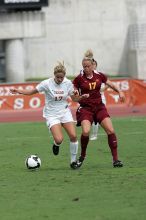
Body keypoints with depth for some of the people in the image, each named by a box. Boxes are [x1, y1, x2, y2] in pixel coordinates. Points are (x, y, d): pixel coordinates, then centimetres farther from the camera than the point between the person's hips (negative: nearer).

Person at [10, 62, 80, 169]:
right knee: (59, 139, -21)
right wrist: (19, 91, -22)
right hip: (52, 115, -3)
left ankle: (73, 161, 6)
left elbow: (74, 97, 6)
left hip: (65, 112, 3)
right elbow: (32, 91, -7)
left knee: (73, 136, -14)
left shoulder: (68, 83, -5)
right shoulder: (47, 84, -14)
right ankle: (56, 144, 20)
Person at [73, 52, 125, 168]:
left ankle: (115, 159, -3)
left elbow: (111, 85, 14)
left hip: (99, 107, 3)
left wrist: (120, 92, -4)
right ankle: (82, 156, 2)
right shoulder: (79, 78, -6)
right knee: (86, 132, -24)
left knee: (110, 130, -11)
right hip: (85, 108, -3)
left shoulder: (99, 76, 1)